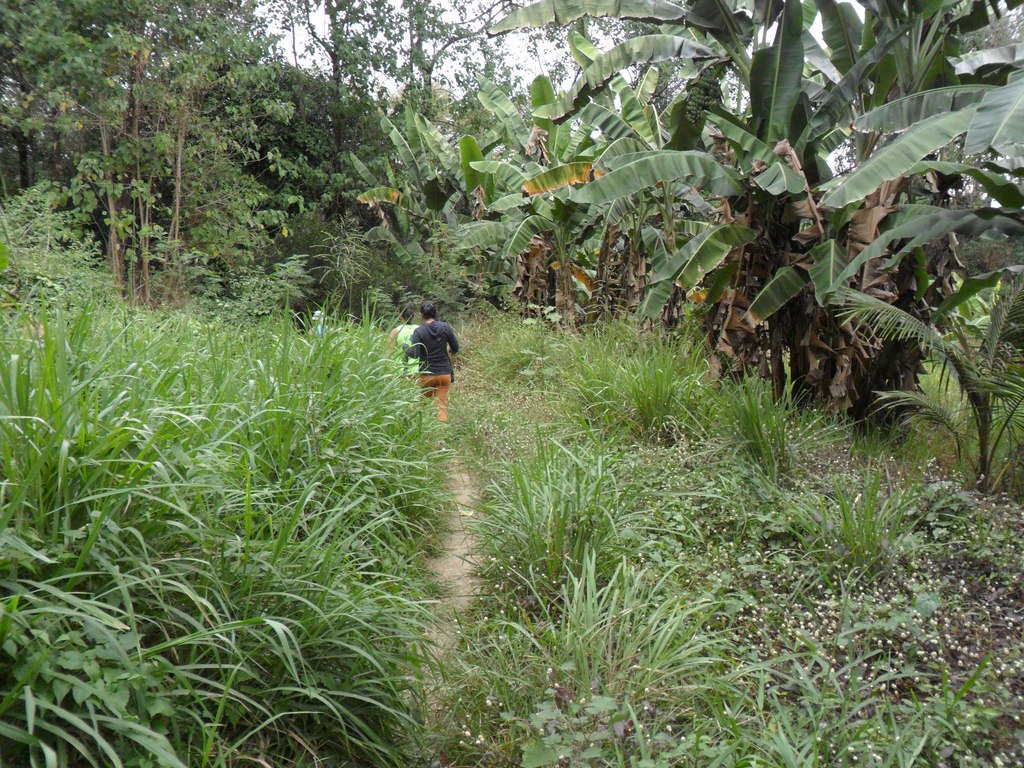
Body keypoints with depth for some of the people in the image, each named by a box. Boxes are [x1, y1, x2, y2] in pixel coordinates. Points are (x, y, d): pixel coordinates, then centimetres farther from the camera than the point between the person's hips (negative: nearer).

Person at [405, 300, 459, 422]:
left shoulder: (418, 332, -10)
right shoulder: (445, 327, -3)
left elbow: (414, 355, -18)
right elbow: (455, 349, 4)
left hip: (426, 374, -1)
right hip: (445, 374, 2)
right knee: (441, 406, 2)